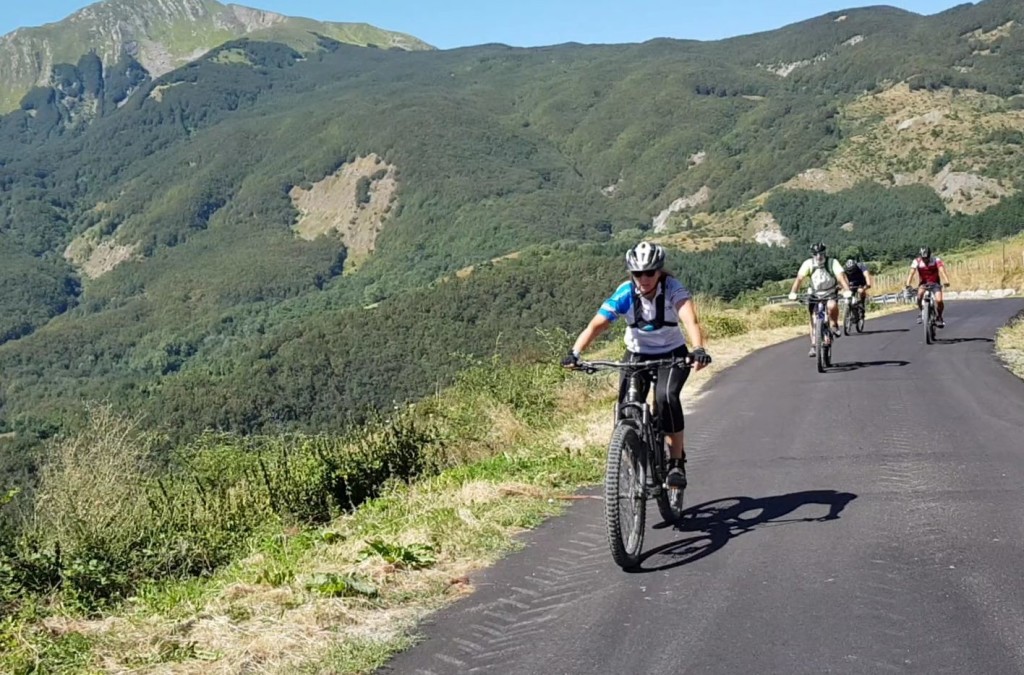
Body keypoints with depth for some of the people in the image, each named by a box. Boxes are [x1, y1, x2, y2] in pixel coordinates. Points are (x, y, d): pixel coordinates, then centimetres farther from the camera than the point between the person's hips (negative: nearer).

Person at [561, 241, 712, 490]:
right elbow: (596, 325, -30)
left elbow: (691, 320, -40)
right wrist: (575, 353, -46)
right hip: (637, 355, 2)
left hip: (672, 355, -2)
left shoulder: (673, 289, -23)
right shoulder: (625, 294, -20)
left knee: (666, 397, -29)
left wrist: (698, 350, -59)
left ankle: (677, 462, -15)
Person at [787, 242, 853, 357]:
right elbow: (799, 278, -24)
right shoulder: (808, 264, -15)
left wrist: (847, 290, -47)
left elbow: (841, 276, -31)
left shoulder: (832, 263, -19)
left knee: (832, 306, -34)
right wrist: (793, 293, -39)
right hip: (815, 294, 2)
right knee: (813, 320, -4)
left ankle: (834, 326, -7)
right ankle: (813, 347, 7)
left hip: (830, 293, -2)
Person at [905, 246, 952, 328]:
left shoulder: (936, 260, -17)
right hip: (923, 283, 0)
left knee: (939, 301, -23)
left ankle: (939, 317, 7)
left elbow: (942, 270, -32)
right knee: (920, 294, -33)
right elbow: (911, 273, -26)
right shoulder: (917, 261, -15)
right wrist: (908, 284, -43)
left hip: (935, 283, 0)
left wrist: (946, 281, -50)